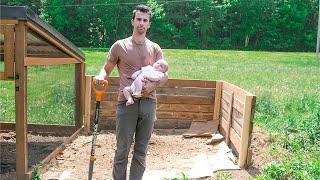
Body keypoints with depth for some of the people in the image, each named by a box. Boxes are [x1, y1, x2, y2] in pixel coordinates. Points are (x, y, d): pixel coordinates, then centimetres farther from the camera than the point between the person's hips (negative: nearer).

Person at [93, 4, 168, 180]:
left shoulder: (155, 48, 12)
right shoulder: (120, 46, 7)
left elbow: (164, 75, 10)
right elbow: (107, 68, 12)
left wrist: (154, 84, -11)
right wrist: (101, 77, -11)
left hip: (148, 103, 2)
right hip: (126, 103, -2)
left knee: (141, 150, 8)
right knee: (122, 149, 0)